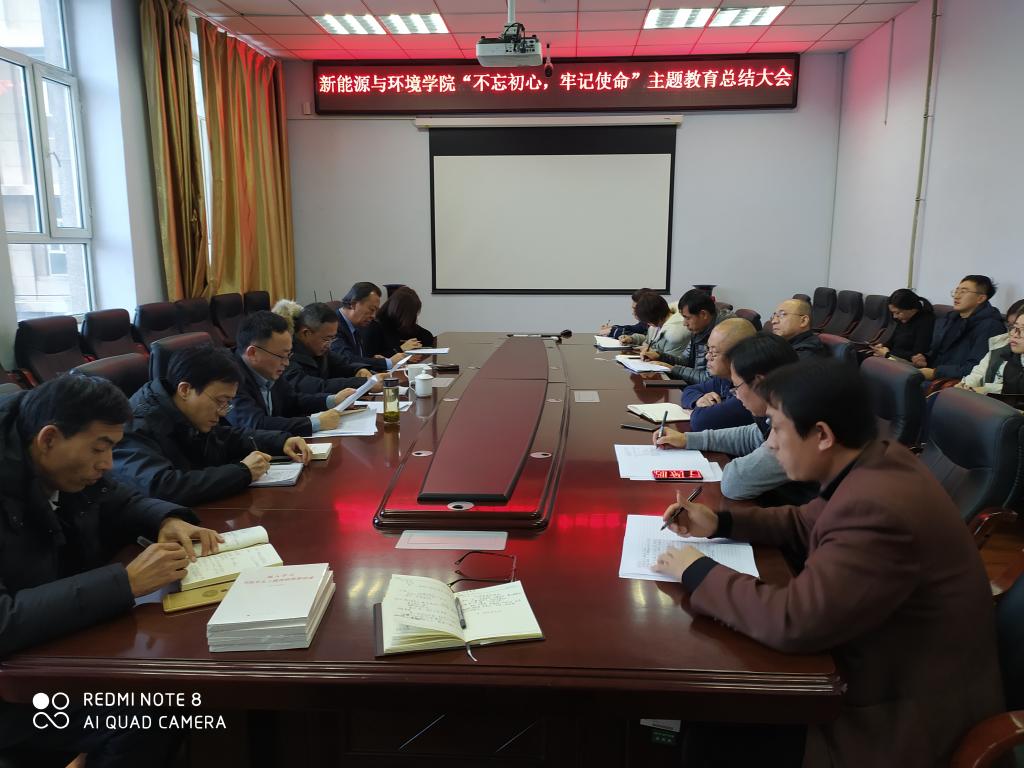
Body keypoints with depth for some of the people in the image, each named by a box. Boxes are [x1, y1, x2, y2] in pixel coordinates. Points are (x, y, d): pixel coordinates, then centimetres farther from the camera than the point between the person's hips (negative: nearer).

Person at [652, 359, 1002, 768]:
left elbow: (792, 622, -34)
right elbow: (807, 522, 14)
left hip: (907, 715, -8)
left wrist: (698, 573, -20)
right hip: (890, 668, 8)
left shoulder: (876, 510, -34)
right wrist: (720, 522, 3)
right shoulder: (879, 462, -3)